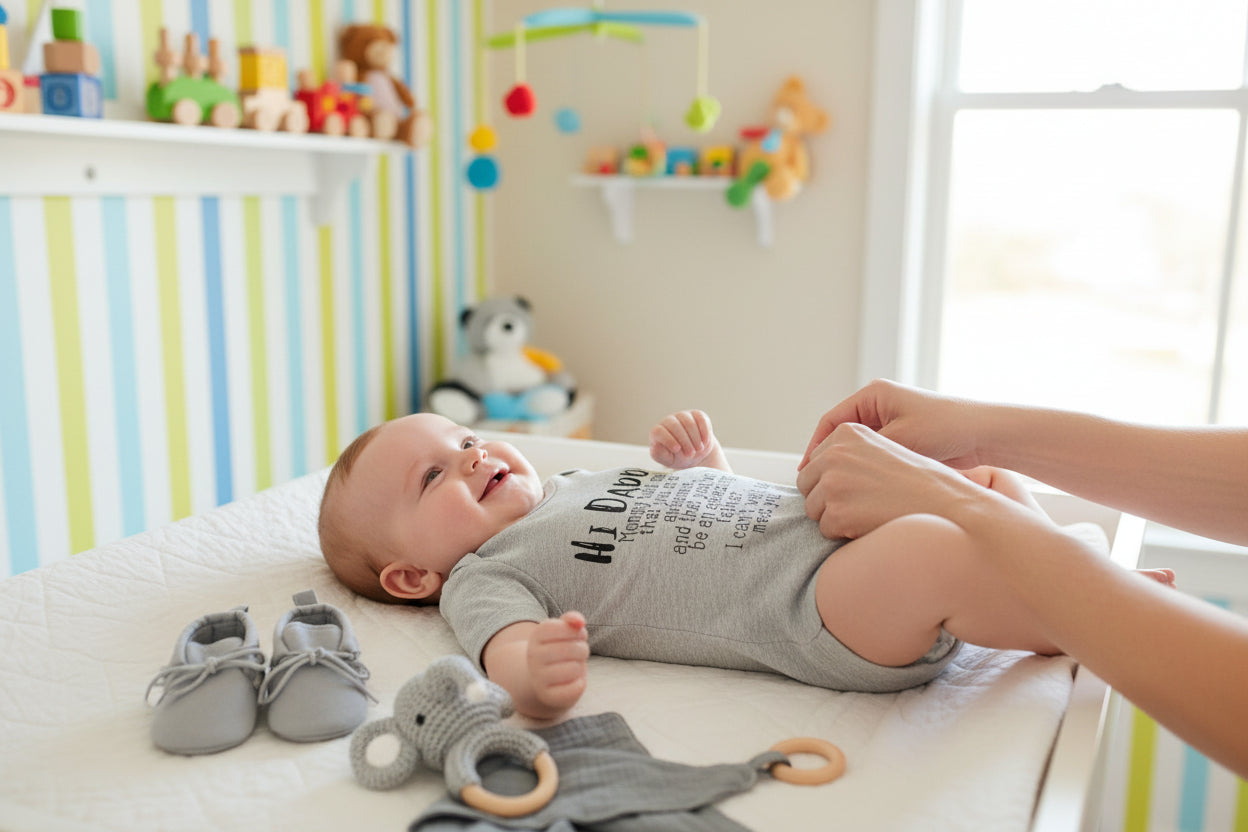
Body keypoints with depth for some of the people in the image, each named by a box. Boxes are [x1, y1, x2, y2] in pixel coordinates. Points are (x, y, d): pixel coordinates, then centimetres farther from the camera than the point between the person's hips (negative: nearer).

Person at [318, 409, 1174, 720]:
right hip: (807, 608, -9)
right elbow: (505, 644, -21)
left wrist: (702, 459, 12)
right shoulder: (484, 576, 2)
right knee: (932, 547, -33)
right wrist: (540, 680, -44)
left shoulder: (576, 481, 27)